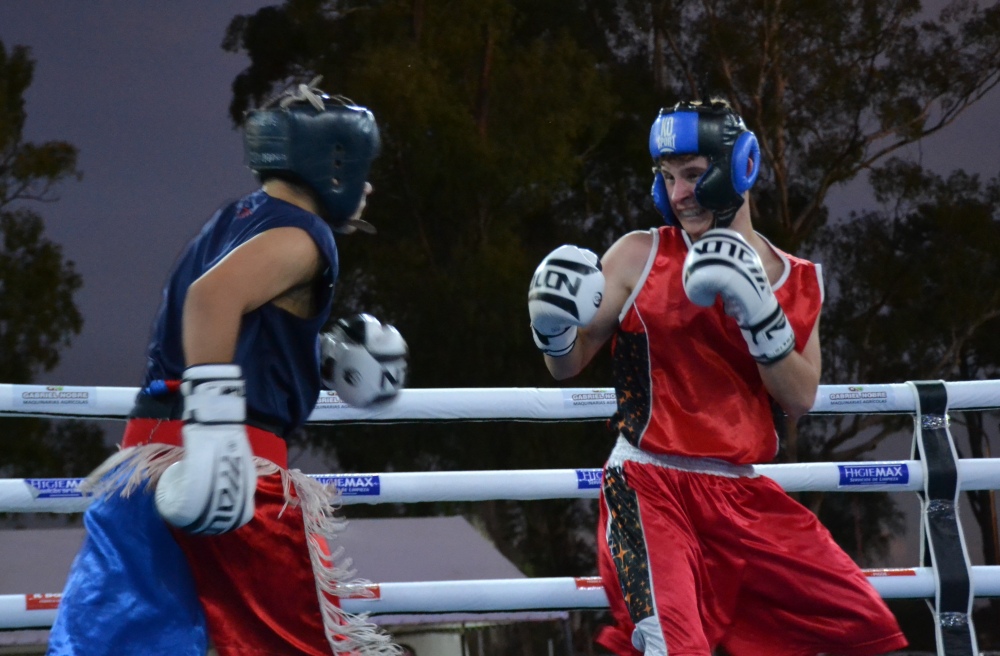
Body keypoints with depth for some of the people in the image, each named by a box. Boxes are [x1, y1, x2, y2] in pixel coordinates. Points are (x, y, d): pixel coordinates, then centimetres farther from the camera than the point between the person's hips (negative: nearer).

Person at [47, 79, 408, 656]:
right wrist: (216, 423, -31)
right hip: (237, 458, -8)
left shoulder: (236, 223, 21)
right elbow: (215, 294, -24)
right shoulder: (300, 236, -5)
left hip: (149, 449, 8)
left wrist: (326, 358, 25)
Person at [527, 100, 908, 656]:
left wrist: (758, 314, -16)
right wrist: (553, 332, -20)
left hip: (742, 495, 4)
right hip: (649, 485, -4)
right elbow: (569, 366, 2)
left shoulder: (797, 281, 9)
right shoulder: (639, 256, 1)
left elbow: (801, 398, -2)